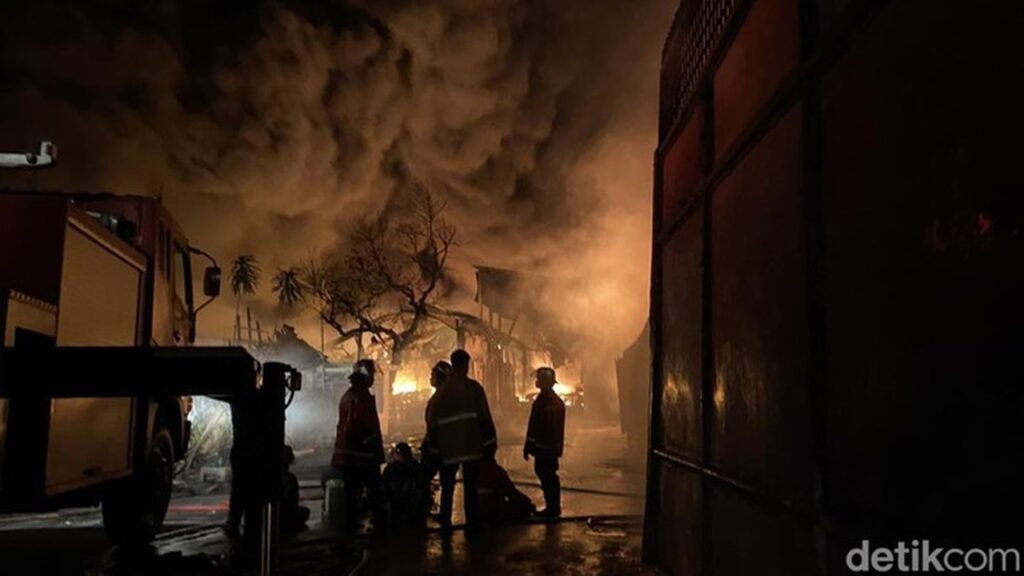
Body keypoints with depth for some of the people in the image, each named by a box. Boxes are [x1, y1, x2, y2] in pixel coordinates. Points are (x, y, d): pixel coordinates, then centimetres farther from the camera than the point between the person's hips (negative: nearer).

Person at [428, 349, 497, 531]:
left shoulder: (442, 390, -1)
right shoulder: (474, 387, -5)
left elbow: (433, 421, 1)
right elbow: (485, 419, -7)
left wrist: (434, 444, 10)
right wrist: (490, 442, -1)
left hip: (448, 446, 1)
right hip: (471, 445, 0)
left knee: (448, 486, 11)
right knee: (470, 485, 9)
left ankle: (445, 521, 9)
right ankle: (471, 522, 9)